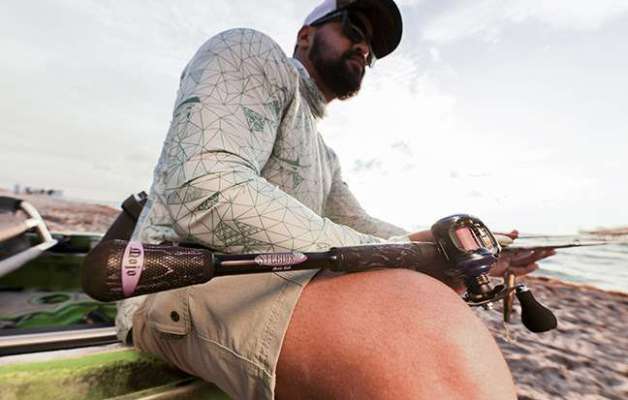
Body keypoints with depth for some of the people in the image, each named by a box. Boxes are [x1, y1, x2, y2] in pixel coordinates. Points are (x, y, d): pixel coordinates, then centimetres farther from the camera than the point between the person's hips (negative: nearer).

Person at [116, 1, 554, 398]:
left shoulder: (325, 157, 23)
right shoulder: (252, 52, -1)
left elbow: (360, 226, 21)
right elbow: (204, 191, -19)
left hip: (276, 282, 8)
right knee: (436, 334, -34)